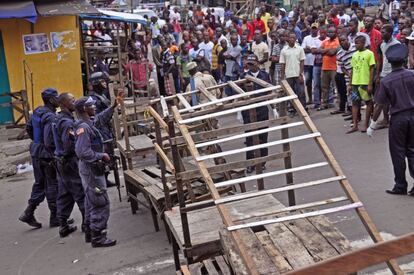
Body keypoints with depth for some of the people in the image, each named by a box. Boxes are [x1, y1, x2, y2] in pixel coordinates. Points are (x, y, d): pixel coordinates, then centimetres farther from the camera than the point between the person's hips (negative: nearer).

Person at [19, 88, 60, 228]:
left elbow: (28, 127, 17)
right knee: (53, 186, 4)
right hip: (47, 155, -8)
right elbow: (50, 141, -26)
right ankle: (55, 217, 13)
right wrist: (55, 156, -15)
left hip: (36, 152, 8)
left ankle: (28, 213, 16)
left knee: (39, 183, 18)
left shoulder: (37, 111, 5)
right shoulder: (50, 117, -22)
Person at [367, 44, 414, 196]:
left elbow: (379, 105, -7)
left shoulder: (386, 81, -10)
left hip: (397, 118, -3)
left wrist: (372, 125, 2)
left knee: (398, 153, 8)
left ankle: (400, 186, 15)